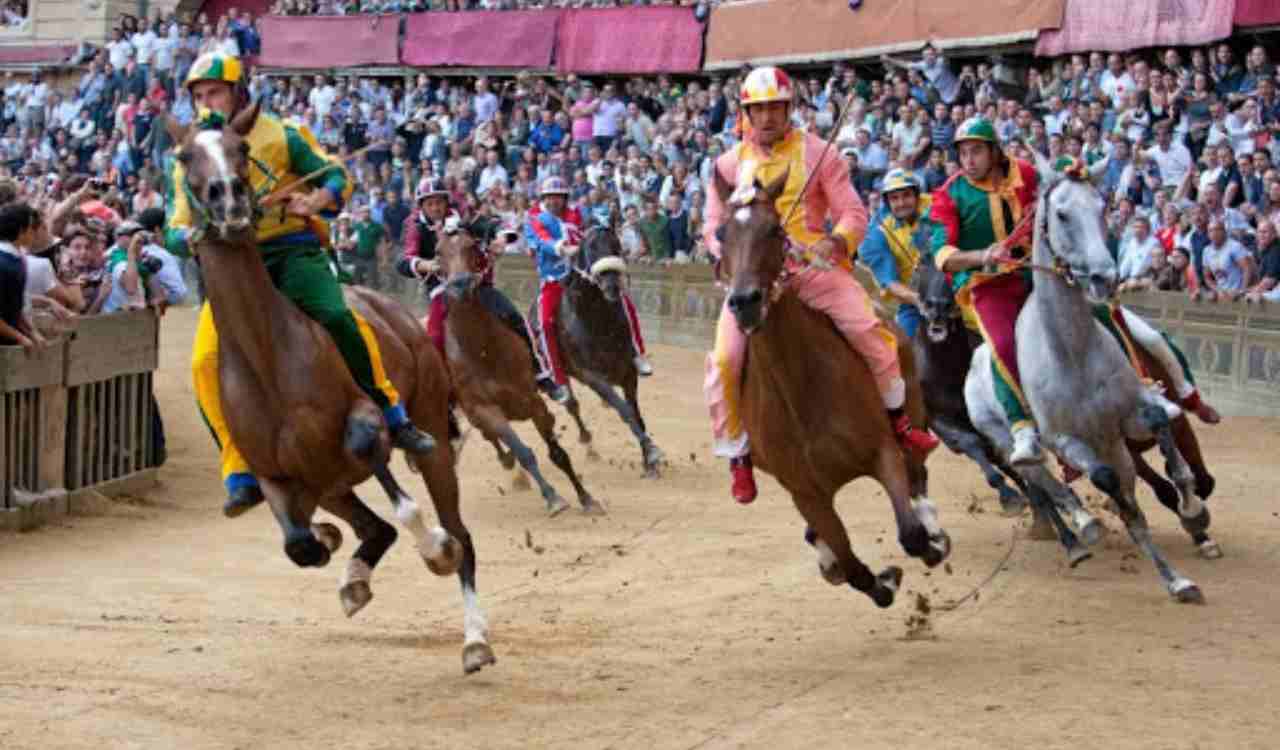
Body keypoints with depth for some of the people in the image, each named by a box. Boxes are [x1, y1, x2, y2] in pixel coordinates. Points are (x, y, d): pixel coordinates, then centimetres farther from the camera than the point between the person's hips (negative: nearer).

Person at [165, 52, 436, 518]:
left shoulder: (278, 137, 5)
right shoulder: (189, 160, 12)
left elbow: (336, 177, 8)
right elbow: (176, 231, 10)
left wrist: (317, 200, -16)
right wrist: (190, 237, -16)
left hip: (291, 252, -3)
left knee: (335, 316, -31)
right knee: (207, 361, -19)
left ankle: (392, 416, -13)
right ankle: (241, 475, -12)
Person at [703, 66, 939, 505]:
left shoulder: (816, 153, 4)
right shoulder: (730, 164, 9)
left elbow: (853, 213, 2)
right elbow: (714, 226, 11)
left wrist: (837, 241, -20)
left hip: (813, 264, -1)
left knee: (867, 328, -20)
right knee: (725, 358, -18)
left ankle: (897, 418, 3)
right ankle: (737, 454, 0)